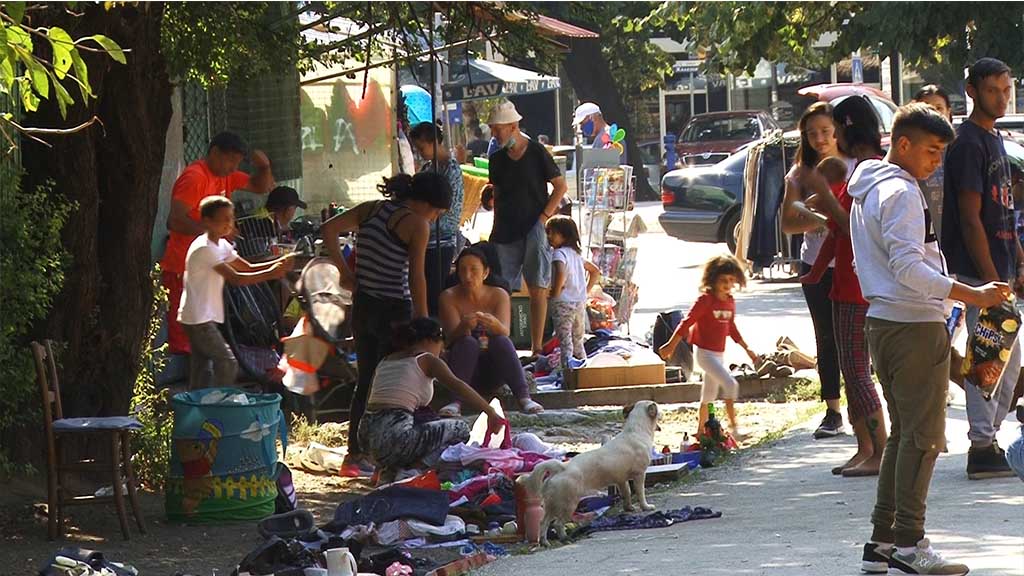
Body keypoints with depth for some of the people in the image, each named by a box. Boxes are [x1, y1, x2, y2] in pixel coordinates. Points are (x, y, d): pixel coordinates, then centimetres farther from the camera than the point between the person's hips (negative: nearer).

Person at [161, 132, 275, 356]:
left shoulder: (225, 176, 14)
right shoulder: (194, 177, -14)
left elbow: (262, 187, 25)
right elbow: (175, 220, -23)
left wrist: (263, 167, 4)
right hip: (182, 268, -10)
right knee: (182, 338, -11)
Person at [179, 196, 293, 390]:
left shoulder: (221, 245, 11)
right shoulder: (204, 249, -19)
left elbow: (248, 268, 7)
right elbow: (235, 278, -24)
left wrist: (277, 264, -9)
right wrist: (270, 274, -26)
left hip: (205, 317, 10)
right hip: (198, 318, -10)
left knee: (202, 369, 12)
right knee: (228, 363, -13)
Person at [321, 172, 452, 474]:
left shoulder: (370, 209, 8)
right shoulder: (417, 224, -11)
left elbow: (328, 229, 2)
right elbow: (416, 277, -14)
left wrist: (345, 272, 5)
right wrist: (423, 324, -9)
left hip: (362, 307, 6)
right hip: (394, 311, -6)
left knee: (366, 381, 17)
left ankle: (354, 455, 20)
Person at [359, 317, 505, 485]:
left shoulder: (385, 361, 23)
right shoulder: (427, 360, 4)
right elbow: (456, 385, -11)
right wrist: (491, 413, -14)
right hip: (394, 437, -7)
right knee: (460, 429, 8)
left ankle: (388, 470, 12)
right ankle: (414, 469, -10)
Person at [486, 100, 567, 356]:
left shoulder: (537, 153, -4)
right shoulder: (497, 159, 11)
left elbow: (560, 186, -1)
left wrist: (544, 217, -9)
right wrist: (496, 229, 10)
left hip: (534, 229, -4)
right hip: (506, 232, 4)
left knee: (538, 289, -3)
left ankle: (537, 347, 0)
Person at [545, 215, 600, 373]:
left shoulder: (559, 253, -10)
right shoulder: (575, 254, 16)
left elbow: (561, 271, -32)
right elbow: (595, 271, 26)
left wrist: (556, 291, -20)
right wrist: (586, 291, 21)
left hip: (563, 302, -8)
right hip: (580, 303, 8)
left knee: (565, 341, -8)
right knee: (578, 342, 16)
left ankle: (567, 369, -15)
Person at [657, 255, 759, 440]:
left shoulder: (730, 301, 7)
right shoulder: (705, 300, -15)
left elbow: (731, 328, 19)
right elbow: (686, 323, -16)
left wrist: (747, 349, 21)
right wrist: (671, 346, -17)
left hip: (719, 354, 8)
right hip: (704, 353, -8)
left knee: (709, 396, 16)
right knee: (730, 384, -19)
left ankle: (700, 431, 27)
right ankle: (734, 427, -15)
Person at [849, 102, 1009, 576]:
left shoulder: (867, 192, 17)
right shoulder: (900, 193, -14)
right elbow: (909, 269, -23)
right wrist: (972, 295, -25)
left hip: (883, 323, 10)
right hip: (914, 325, -10)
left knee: (904, 433, 13)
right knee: (923, 435, -7)